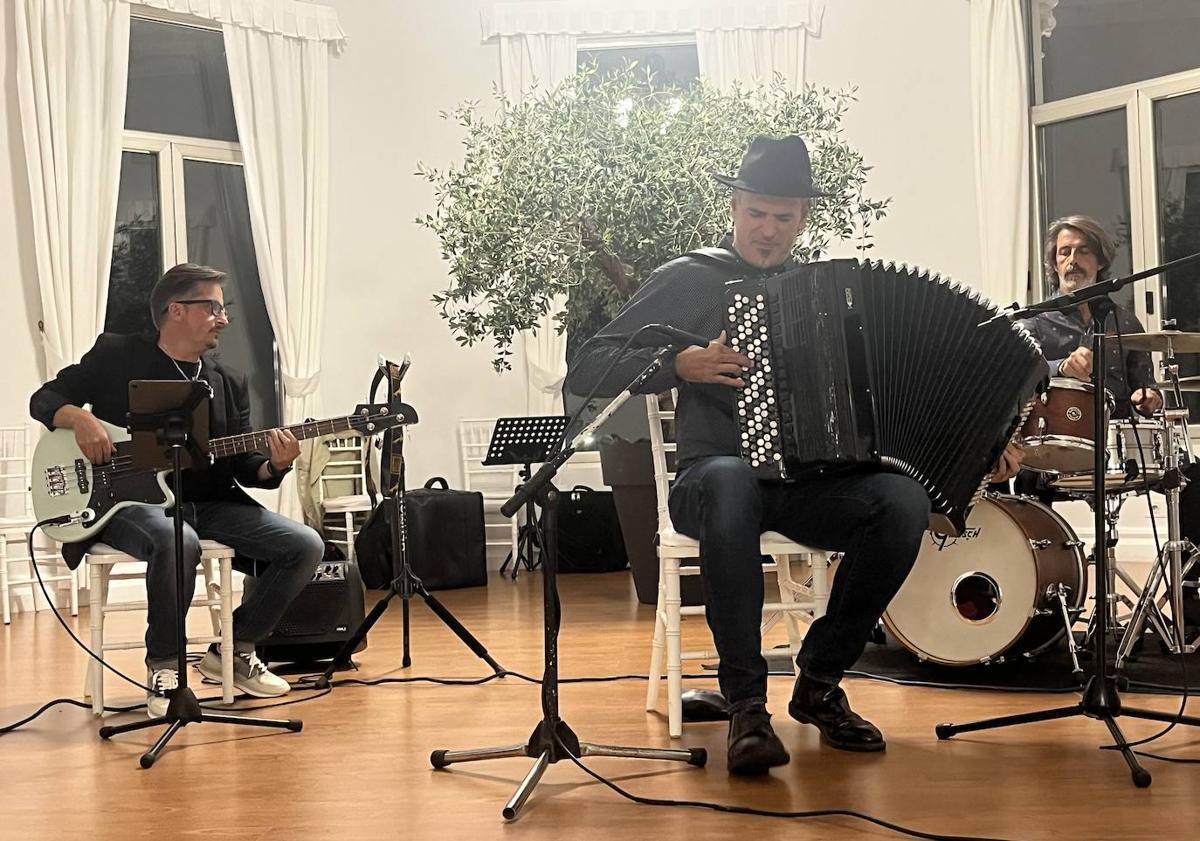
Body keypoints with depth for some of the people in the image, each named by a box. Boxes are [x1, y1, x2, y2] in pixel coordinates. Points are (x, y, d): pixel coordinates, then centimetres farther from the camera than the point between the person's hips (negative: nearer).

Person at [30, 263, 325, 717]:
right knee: (178, 542, -40)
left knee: (305, 546, -10)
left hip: (208, 504, 6)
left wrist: (273, 466, -14)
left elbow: (242, 465, 9)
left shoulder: (229, 385, 14)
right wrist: (79, 417, -18)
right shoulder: (116, 355, 2)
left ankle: (235, 650, 8)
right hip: (130, 500, -5)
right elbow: (44, 399, 4)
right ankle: (164, 664, -15)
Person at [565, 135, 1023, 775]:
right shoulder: (689, 280, 6)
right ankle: (745, 704, -28)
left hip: (814, 485, 4)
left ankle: (819, 681, -8)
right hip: (714, 477, -3)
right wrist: (679, 364, -16)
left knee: (904, 501, -28)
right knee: (732, 483, -40)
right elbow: (585, 372, -1)